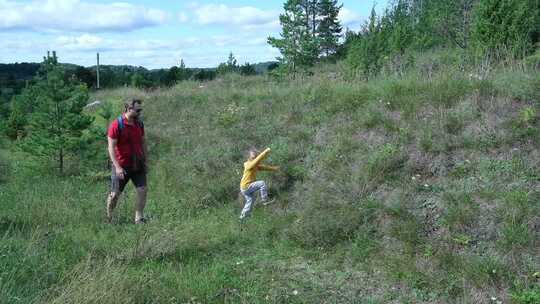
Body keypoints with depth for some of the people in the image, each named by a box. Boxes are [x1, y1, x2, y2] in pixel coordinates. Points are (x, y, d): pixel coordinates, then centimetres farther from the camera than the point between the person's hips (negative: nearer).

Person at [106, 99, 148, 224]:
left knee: (143, 190, -5)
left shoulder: (139, 124, 5)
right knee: (115, 194, 5)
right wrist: (117, 167, -23)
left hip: (138, 165, 5)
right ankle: (108, 218, 26)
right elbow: (111, 147, -16)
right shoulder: (116, 125, -14)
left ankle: (139, 218, 4)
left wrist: (145, 162, 12)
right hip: (122, 166, -5)